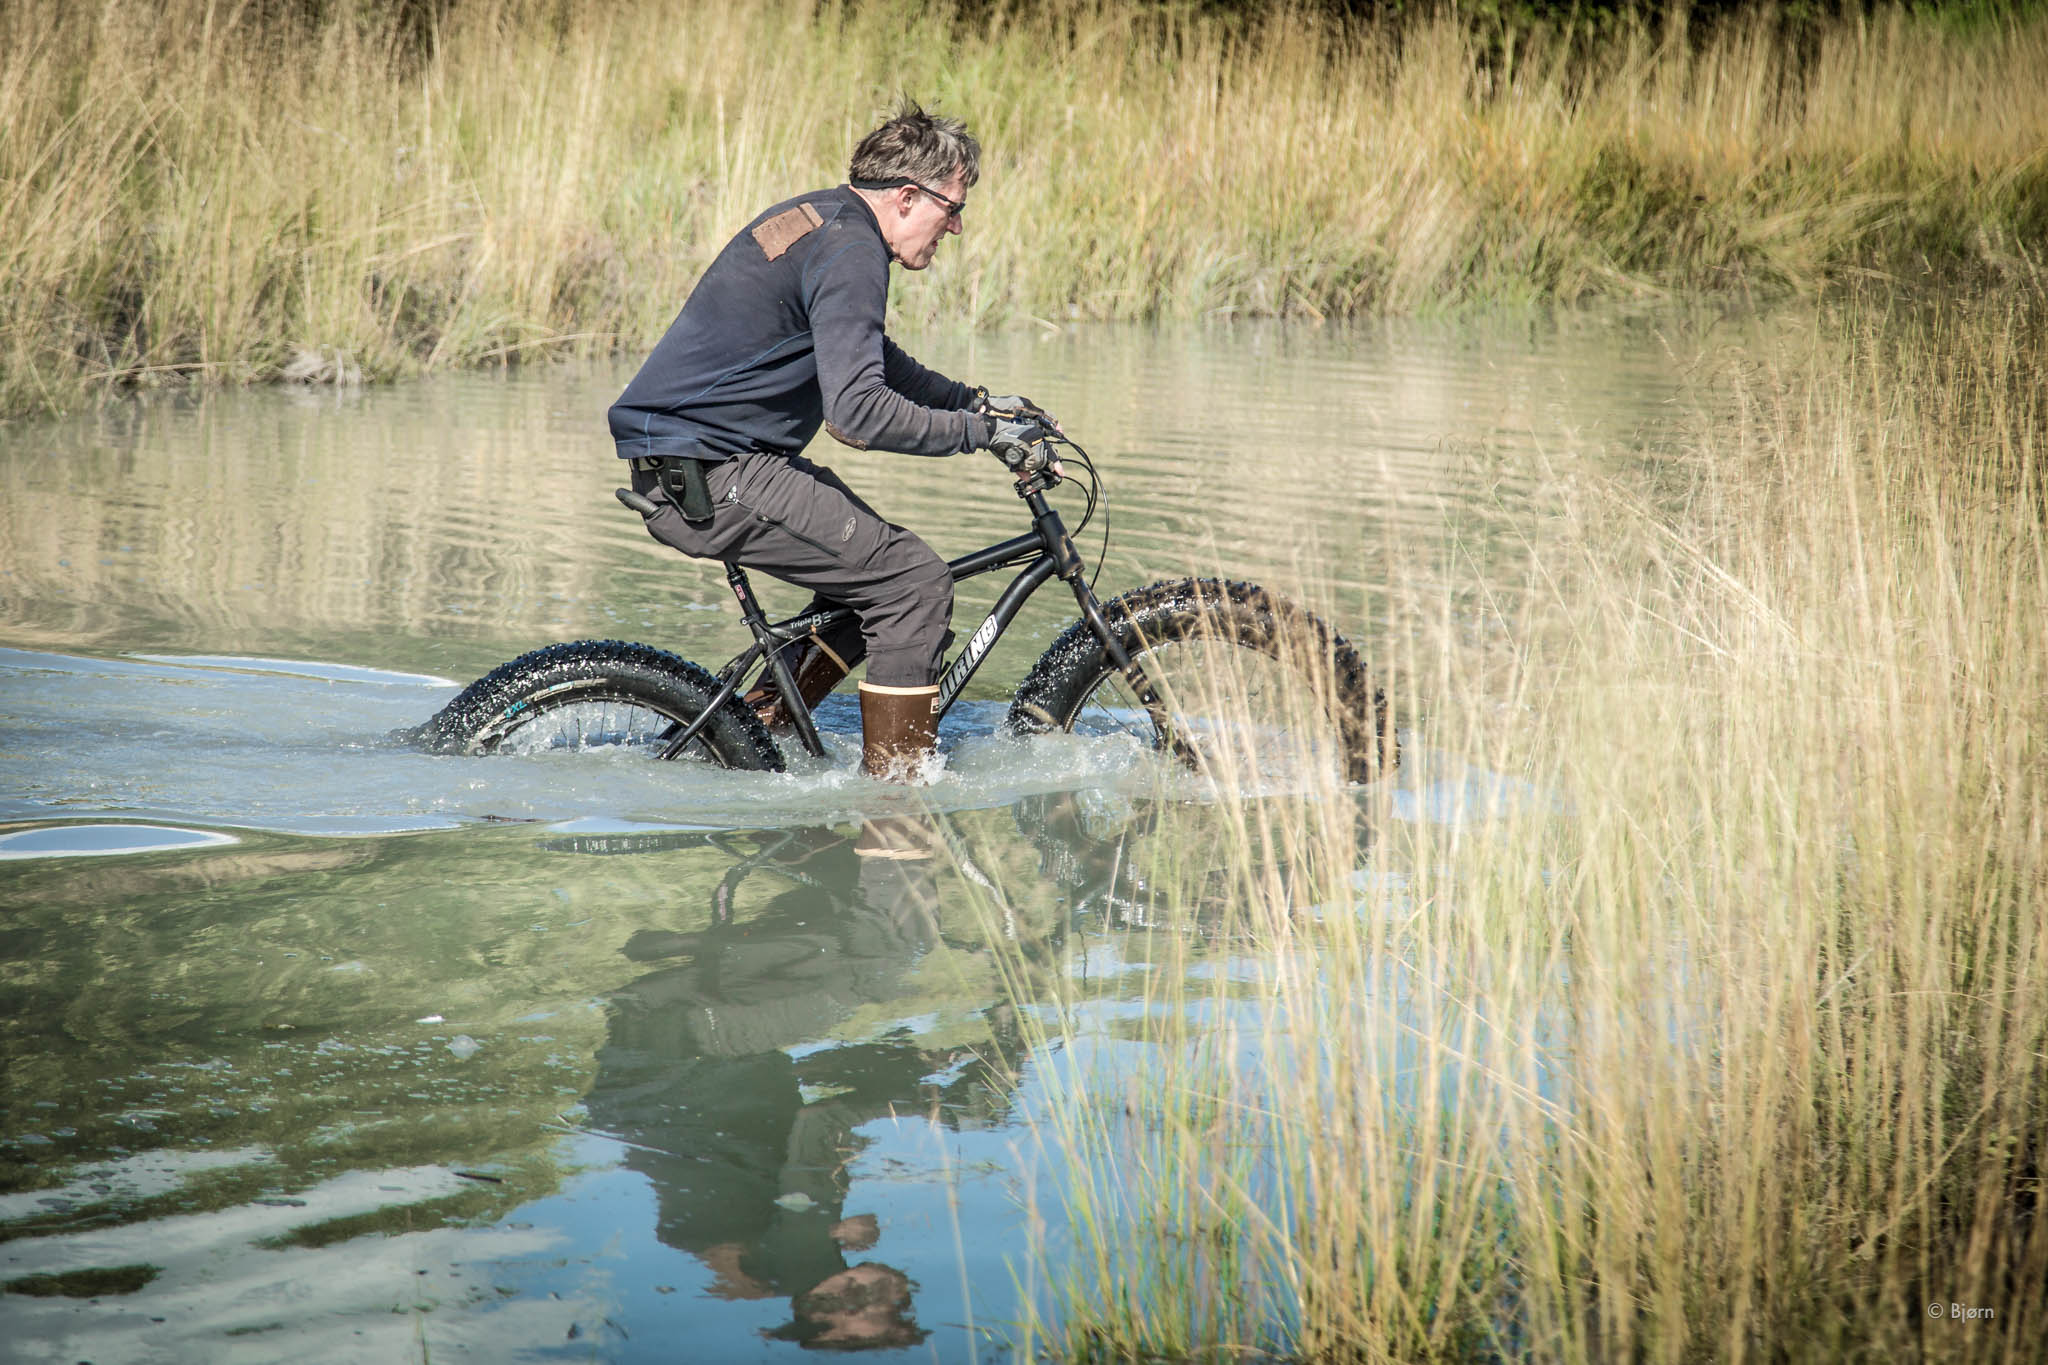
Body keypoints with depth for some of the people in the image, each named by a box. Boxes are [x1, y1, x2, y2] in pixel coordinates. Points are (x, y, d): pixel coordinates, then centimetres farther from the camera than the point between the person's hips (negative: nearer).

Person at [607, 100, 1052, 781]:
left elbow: (867, 359, 31)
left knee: (875, 568, 17)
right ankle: (895, 790, -5)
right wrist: (978, 432, -18)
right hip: (710, 476, -11)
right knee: (916, 581, -10)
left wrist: (974, 401, 21)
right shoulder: (850, 253, -17)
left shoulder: (820, 216, 16)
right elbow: (857, 413, -28)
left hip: (680, 457, 11)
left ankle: (755, 727, 19)